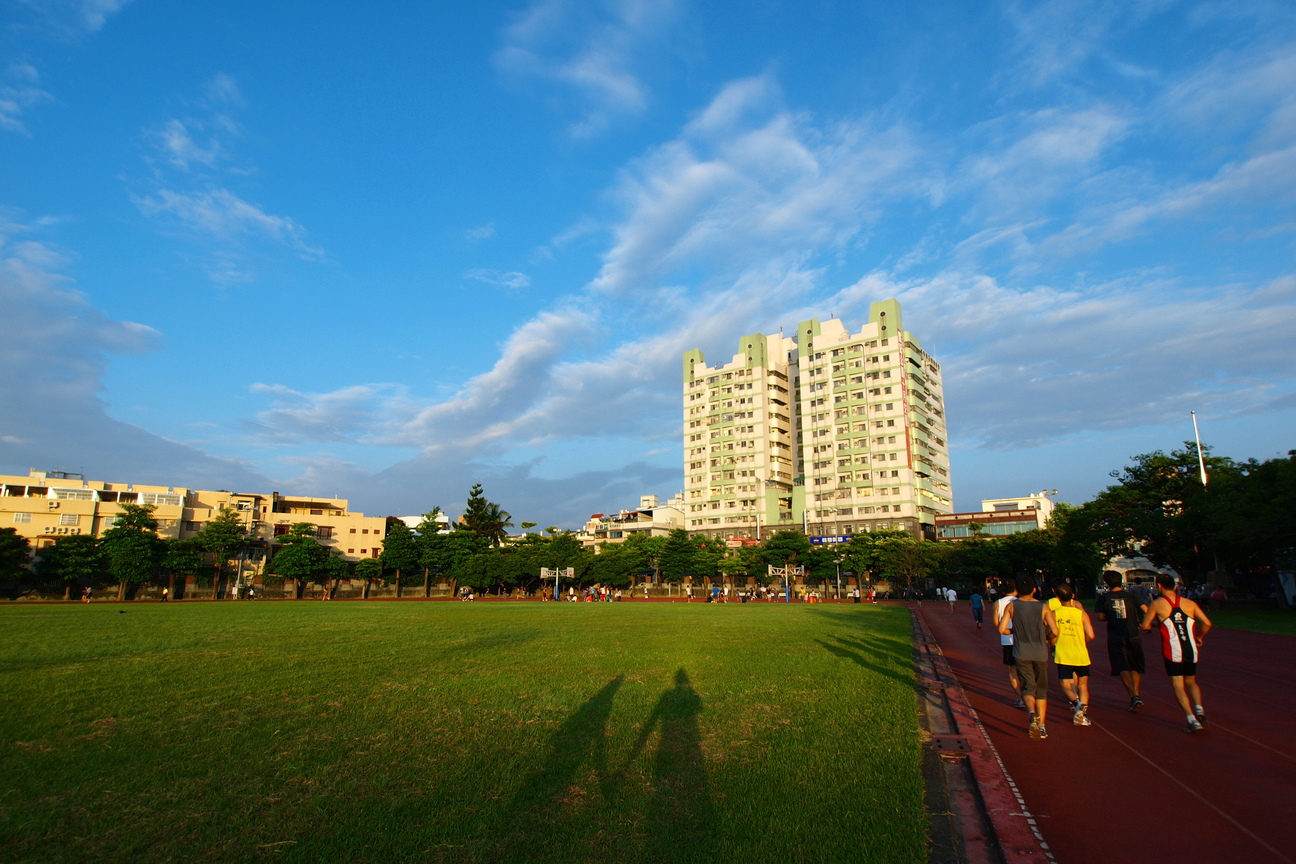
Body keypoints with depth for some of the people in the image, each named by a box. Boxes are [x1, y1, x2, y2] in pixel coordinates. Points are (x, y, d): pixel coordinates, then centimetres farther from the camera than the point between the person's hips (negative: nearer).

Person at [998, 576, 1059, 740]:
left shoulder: (1011, 606, -3)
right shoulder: (1043, 607, -3)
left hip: (1021, 653, -1)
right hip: (1040, 653, 1)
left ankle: (1032, 714, -23)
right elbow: (1054, 632, -8)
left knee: (1028, 688, 5)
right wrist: (1047, 639, 13)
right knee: (1041, 690, 14)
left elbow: (1002, 629, -8)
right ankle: (1041, 727, 14)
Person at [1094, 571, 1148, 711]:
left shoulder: (1104, 598, -1)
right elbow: (1146, 610, -5)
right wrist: (1143, 623, 12)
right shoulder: (1131, 596, 2)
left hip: (1116, 638, -2)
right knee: (1135, 668, 16)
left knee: (1123, 669, 1)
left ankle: (1133, 697, -13)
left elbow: (1100, 617, -5)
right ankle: (1136, 695, 7)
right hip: (1134, 636, 2)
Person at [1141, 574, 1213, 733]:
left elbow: (1145, 626, 0)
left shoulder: (1157, 604, -2)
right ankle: (1199, 709, 2)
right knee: (1191, 682, 22)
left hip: (1173, 652, -4)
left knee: (1178, 686, 3)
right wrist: (1199, 637, 18)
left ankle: (1192, 721, -6)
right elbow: (1207, 623, 1)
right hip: (1191, 650, 4)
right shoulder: (1189, 603, 6)